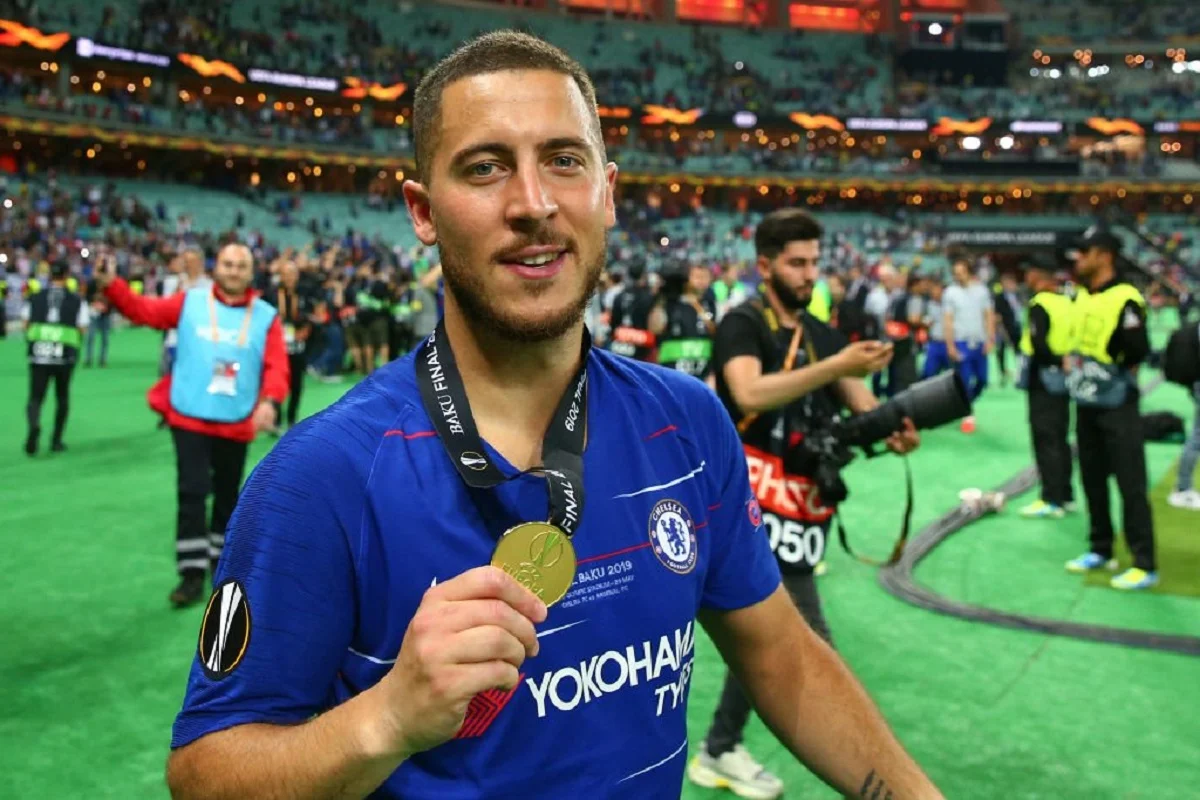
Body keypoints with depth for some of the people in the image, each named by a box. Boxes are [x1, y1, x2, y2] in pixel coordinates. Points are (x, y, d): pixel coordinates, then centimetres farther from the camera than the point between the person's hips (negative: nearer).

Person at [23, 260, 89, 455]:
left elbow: (26, 326, 6)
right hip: (65, 355, -1)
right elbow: (82, 330, -2)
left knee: (35, 397, 5)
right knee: (62, 397, 17)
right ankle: (56, 441, 21)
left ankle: (34, 425, -27)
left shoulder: (35, 298, 7)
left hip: (39, 353, 1)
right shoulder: (77, 301, 1)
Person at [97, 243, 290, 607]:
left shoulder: (266, 316, -2)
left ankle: (220, 558, 38)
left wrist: (270, 401, -25)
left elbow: (277, 366, -9)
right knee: (192, 493, -4)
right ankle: (192, 573, 3)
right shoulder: (189, 302, 1)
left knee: (227, 494, 17)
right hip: (189, 416, -1)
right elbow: (143, 310, -3)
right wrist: (110, 284, -19)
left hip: (237, 422, 1)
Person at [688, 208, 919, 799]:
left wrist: (893, 431, -17)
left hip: (796, 507, 8)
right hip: (755, 502, -7)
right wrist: (838, 365, -33)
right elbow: (749, 395, -26)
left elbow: (863, 409, 6)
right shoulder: (742, 324, -7)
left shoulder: (824, 335, 15)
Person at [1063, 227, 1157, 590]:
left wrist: (1110, 370, -9)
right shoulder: (1082, 297, 9)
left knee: (1130, 485, -4)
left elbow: (1138, 350, -23)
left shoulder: (1125, 299, -18)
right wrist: (1073, 360, 6)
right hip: (1086, 404, 9)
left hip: (1117, 405, -8)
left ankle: (1145, 565, 3)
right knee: (1093, 479, 15)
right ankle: (1101, 550, 27)